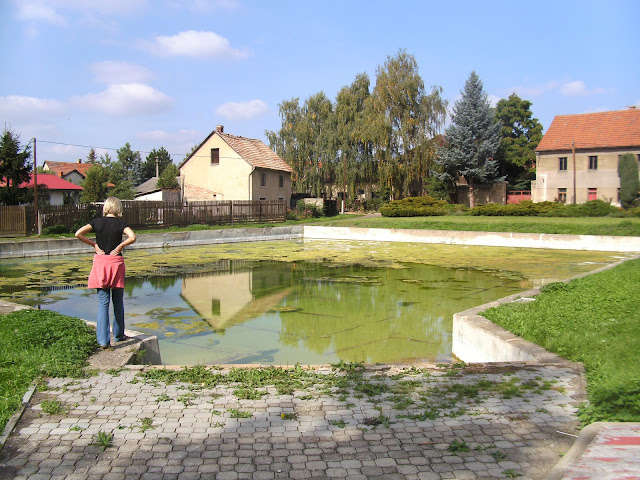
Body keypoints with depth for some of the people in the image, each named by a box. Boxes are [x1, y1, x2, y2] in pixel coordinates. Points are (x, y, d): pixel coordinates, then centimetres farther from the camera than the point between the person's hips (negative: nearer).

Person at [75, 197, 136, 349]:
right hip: (116, 262, -1)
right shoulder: (121, 222, -4)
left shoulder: (97, 221, 2)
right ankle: (118, 334, 23)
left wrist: (94, 244, 1)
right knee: (118, 301, 13)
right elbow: (132, 237, -20)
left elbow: (78, 234, -7)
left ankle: (103, 340, -3)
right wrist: (120, 246, -5)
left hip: (100, 262, 1)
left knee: (103, 302, 2)